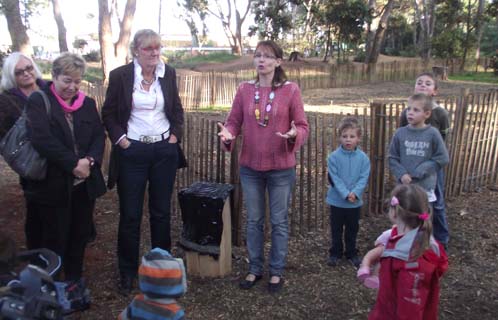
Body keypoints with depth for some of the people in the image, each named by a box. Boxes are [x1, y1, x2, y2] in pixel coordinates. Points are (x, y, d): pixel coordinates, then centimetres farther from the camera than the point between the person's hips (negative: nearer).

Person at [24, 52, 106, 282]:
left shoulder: (87, 103, 10)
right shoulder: (38, 101, -5)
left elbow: (99, 135, 5)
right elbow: (42, 139, -17)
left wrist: (90, 160, -15)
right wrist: (73, 164, -20)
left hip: (85, 183, 4)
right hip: (54, 183, -4)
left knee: (80, 235, 13)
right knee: (55, 238, 5)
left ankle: (75, 281, 31)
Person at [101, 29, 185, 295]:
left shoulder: (168, 73, 3)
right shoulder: (120, 75, -6)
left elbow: (177, 109, 14)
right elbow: (108, 114, 0)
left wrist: (175, 135, 2)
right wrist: (121, 140, -10)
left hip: (164, 151, 3)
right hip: (132, 152, -2)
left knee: (161, 211, 12)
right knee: (130, 214, 5)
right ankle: (127, 271, 21)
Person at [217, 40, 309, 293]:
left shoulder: (291, 90, -6)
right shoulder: (244, 89, 1)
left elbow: (303, 126, -5)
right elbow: (234, 121, 3)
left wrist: (294, 135, -26)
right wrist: (228, 134, -19)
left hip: (281, 168, -2)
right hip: (250, 168, 3)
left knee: (279, 222, 10)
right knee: (253, 221, 14)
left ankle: (276, 272, 27)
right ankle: (255, 269, 31)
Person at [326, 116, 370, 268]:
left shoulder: (363, 158, -6)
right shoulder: (334, 157, -11)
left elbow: (364, 178, -7)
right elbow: (335, 178, -14)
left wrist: (355, 193, -21)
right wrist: (346, 194, -22)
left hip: (355, 202, 1)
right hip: (337, 201, -1)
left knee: (352, 230, 16)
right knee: (336, 230, 12)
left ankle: (351, 253, 32)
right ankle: (335, 253, 27)